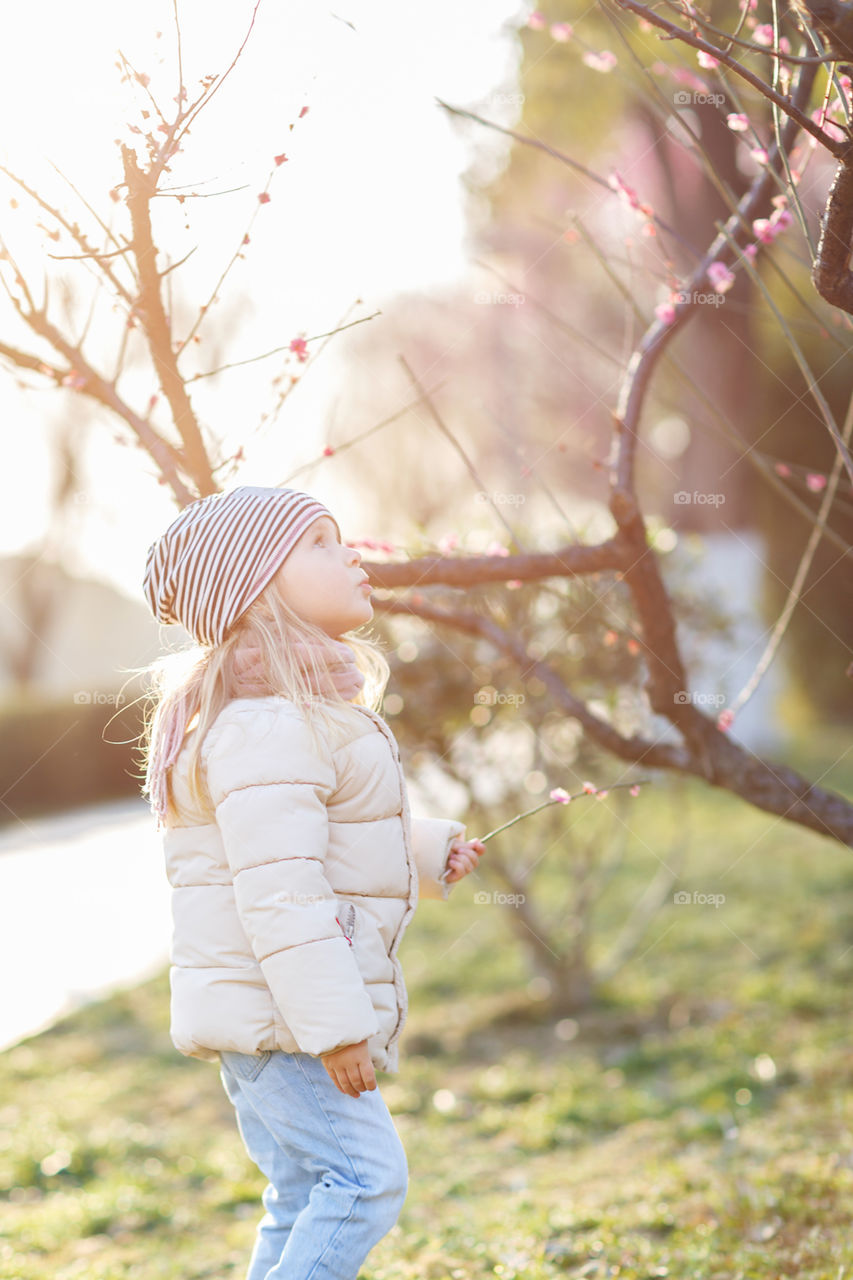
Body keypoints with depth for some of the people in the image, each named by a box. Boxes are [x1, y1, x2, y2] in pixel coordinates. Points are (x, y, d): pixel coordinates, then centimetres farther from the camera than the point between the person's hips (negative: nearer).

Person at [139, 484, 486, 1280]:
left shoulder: (308, 706, 17)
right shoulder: (265, 722, -19)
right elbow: (278, 888, -25)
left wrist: (426, 851, 17)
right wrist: (333, 1023, -25)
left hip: (278, 1013, 11)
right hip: (273, 1011, -11)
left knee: (308, 1199, 12)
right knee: (365, 1172, -15)